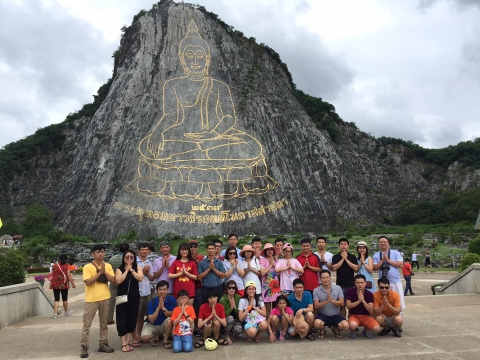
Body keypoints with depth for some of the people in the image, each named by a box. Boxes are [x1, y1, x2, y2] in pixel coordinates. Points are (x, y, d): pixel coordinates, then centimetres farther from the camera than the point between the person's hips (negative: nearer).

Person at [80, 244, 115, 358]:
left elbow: (112, 280, -4)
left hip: (105, 298, 4)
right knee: (86, 324, 1)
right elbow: (88, 282, -17)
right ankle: (84, 347, 8)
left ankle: (103, 344, 22)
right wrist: (99, 272, -19)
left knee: (104, 323, 12)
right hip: (91, 299, -3)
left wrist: (104, 271, -15)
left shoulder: (108, 266, 4)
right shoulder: (87, 267, -7)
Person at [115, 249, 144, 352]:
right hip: (122, 296, -2)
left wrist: (131, 269, -13)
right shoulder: (119, 269, 1)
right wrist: (127, 270, -13)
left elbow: (140, 278, -12)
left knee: (132, 319, 6)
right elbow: (118, 281, -15)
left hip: (134, 297, 2)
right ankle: (124, 344, 7)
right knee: (122, 319, -1)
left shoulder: (137, 268, 5)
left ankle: (128, 342, 18)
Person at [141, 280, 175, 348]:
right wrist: (158, 308, -31)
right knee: (145, 338, -28)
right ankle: (156, 336, 9)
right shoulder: (152, 302, -16)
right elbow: (151, 320, -19)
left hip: (164, 325, 0)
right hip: (152, 325, 0)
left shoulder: (172, 300, -15)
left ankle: (166, 340, -8)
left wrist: (163, 308, -32)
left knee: (169, 320, -34)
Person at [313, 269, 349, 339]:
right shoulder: (316, 290, -6)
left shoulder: (338, 288, -2)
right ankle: (322, 330, 7)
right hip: (322, 315, -1)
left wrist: (332, 300, -23)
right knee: (317, 324, -34)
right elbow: (316, 306, -10)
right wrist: (326, 301, -27)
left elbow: (342, 303, -4)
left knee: (345, 326, -26)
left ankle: (335, 329, 13)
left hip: (335, 315, 2)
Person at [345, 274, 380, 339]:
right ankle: (353, 331, 2)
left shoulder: (369, 294, -5)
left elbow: (371, 310, -11)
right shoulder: (350, 292, -6)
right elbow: (348, 306, -11)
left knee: (377, 328, -26)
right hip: (353, 315, -2)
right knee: (353, 325, -38)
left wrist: (363, 300, -26)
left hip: (366, 316, 2)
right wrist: (358, 301, -25)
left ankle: (366, 329, 10)